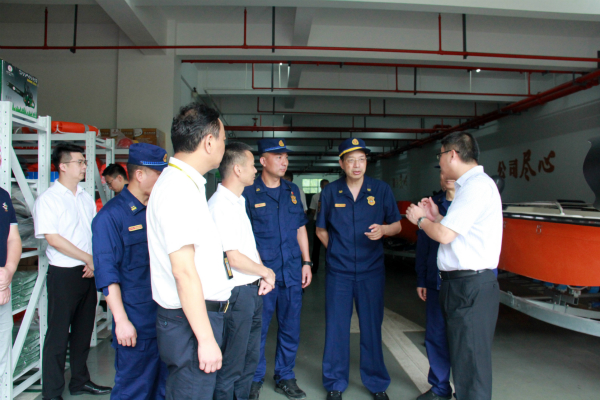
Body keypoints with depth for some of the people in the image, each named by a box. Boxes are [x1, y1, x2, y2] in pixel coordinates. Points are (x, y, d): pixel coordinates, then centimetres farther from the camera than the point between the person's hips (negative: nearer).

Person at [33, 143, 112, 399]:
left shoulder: (86, 198, 11)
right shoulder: (48, 199, -8)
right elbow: (53, 239, -15)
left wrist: (95, 262, -3)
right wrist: (90, 259, -13)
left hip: (88, 273, 6)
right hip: (63, 274, -6)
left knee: (84, 330, 15)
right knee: (58, 334, 2)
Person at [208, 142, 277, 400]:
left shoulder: (239, 202, 12)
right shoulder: (220, 205, -19)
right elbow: (234, 258, -22)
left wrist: (263, 277, 3)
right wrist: (266, 272, -8)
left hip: (253, 291, 10)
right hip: (236, 293, -9)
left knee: (250, 358, 21)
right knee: (231, 366, 5)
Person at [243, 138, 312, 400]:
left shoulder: (292, 190, 10)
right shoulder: (249, 192, -5)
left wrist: (306, 262, 10)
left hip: (292, 272, 5)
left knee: (291, 329, 14)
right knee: (257, 330, 7)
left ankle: (285, 377, 32)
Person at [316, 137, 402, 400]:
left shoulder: (381, 190, 0)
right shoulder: (330, 192, 1)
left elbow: (397, 225, 3)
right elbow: (321, 230, 11)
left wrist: (383, 229, -17)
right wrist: (337, 251, 3)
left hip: (372, 271, 0)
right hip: (339, 272, 0)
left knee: (372, 328, 9)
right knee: (336, 328, 7)